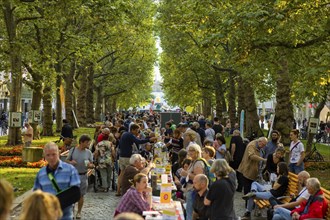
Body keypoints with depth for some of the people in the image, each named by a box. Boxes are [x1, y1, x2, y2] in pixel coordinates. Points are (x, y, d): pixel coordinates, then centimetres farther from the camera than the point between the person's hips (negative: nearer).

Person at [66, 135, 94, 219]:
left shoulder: (88, 152, -3)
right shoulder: (73, 150, -5)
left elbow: (92, 165, 1)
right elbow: (67, 160, 3)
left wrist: (90, 165, -22)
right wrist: (71, 162, -19)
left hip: (83, 176, 1)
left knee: (81, 195, 10)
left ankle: (79, 212, 24)